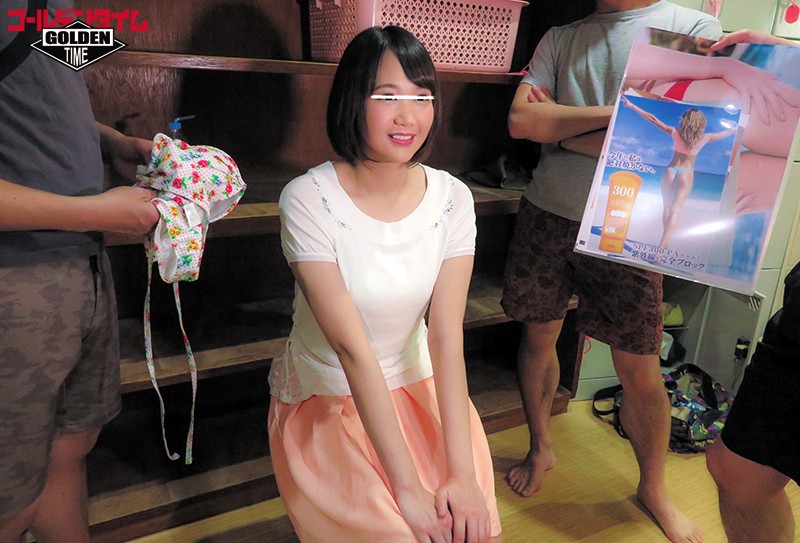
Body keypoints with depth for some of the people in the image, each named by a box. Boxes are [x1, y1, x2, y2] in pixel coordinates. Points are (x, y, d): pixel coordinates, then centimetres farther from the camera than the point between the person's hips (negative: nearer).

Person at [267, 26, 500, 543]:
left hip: (417, 385, 3)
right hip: (326, 401, -3)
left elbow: (447, 333, -15)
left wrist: (463, 473, -21)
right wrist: (407, 486, -24)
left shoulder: (452, 198, -10)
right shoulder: (308, 200, -21)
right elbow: (352, 347, -25)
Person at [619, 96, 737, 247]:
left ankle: (665, 242, 21)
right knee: (675, 211, -8)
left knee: (667, 208, 15)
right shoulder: (704, 138, -4)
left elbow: (653, 119, -5)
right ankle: (663, 245, -22)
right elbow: (724, 133, 17)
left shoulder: (676, 133, -6)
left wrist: (632, 105, -1)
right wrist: (734, 129, 39)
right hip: (686, 174, -2)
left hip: (670, 171, 2)